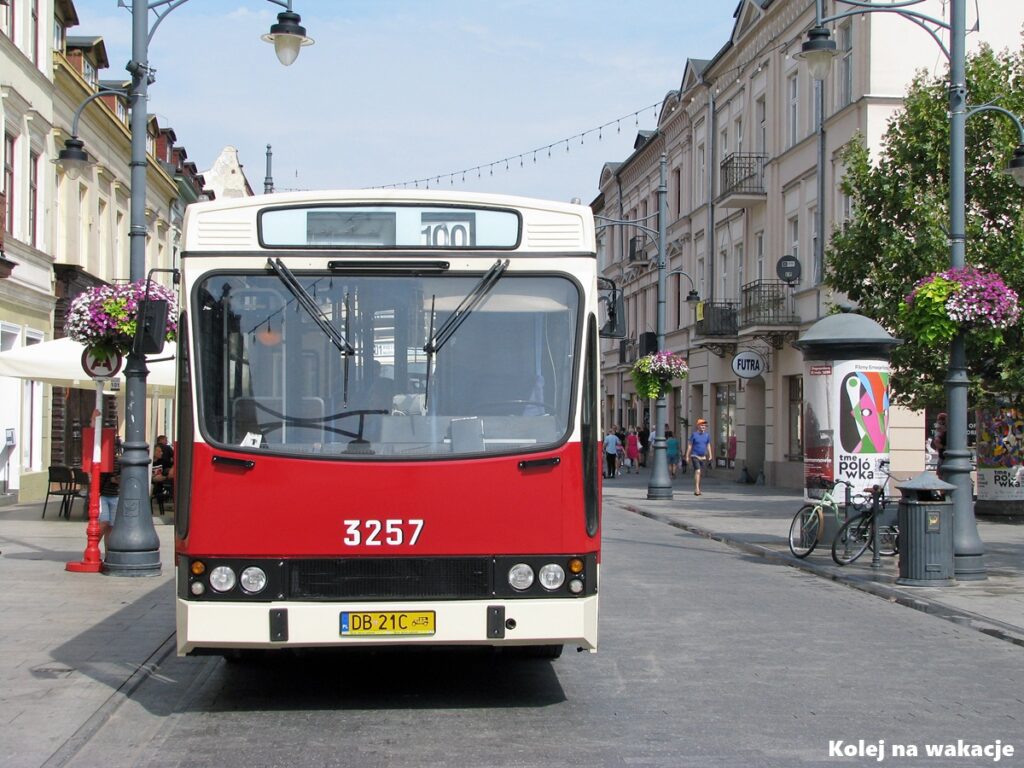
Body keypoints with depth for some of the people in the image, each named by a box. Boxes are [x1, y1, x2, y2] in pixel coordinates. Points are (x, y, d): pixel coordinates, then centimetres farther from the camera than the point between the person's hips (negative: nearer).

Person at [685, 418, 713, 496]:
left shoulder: (707, 435, 8)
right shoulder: (694, 435, -3)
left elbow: (708, 446, 13)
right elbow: (689, 446, -1)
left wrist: (710, 456, 3)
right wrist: (687, 456, -3)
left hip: (703, 457, 5)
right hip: (695, 456, -5)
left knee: (700, 473, 9)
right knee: (697, 471, -19)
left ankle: (697, 489, 19)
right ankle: (697, 489, -25)